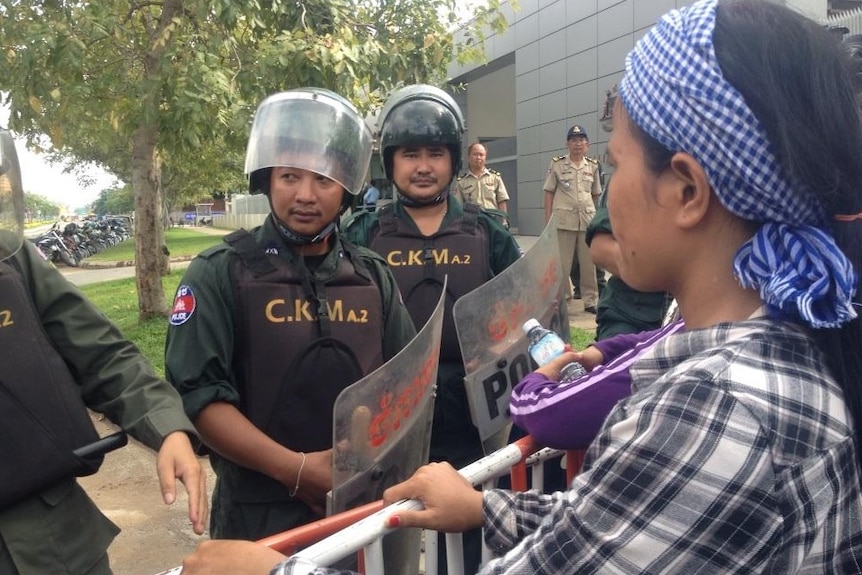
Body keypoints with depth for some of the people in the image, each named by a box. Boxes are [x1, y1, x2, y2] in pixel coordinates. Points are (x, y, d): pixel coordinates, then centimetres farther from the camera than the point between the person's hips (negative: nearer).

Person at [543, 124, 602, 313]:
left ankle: (590, 300, 16)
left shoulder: (593, 166, 11)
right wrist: (547, 222, -3)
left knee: (589, 263, 7)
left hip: (588, 221, 3)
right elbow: (549, 194, 3)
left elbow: (596, 195, 16)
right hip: (563, 220, -3)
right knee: (561, 263, 1)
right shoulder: (557, 164, 3)